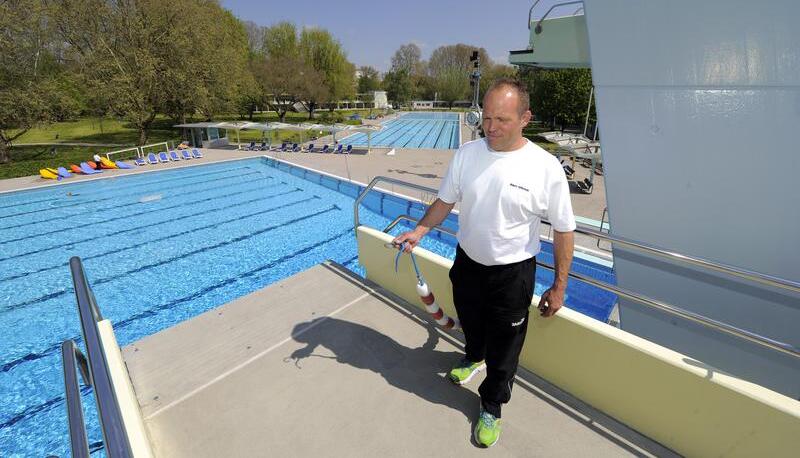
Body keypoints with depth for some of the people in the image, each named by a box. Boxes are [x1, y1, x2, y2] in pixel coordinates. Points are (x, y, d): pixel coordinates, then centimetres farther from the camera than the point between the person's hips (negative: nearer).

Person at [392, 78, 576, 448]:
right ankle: (474, 359, 63)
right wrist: (420, 230, -14)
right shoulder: (466, 153, -10)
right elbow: (446, 201, 2)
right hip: (467, 262, 4)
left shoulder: (546, 167, -19)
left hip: (512, 274, -3)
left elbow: (563, 231, -11)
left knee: (503, 348, 14)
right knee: (470, 324, 28)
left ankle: (492, 407, 41)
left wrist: (559, 287, -7)